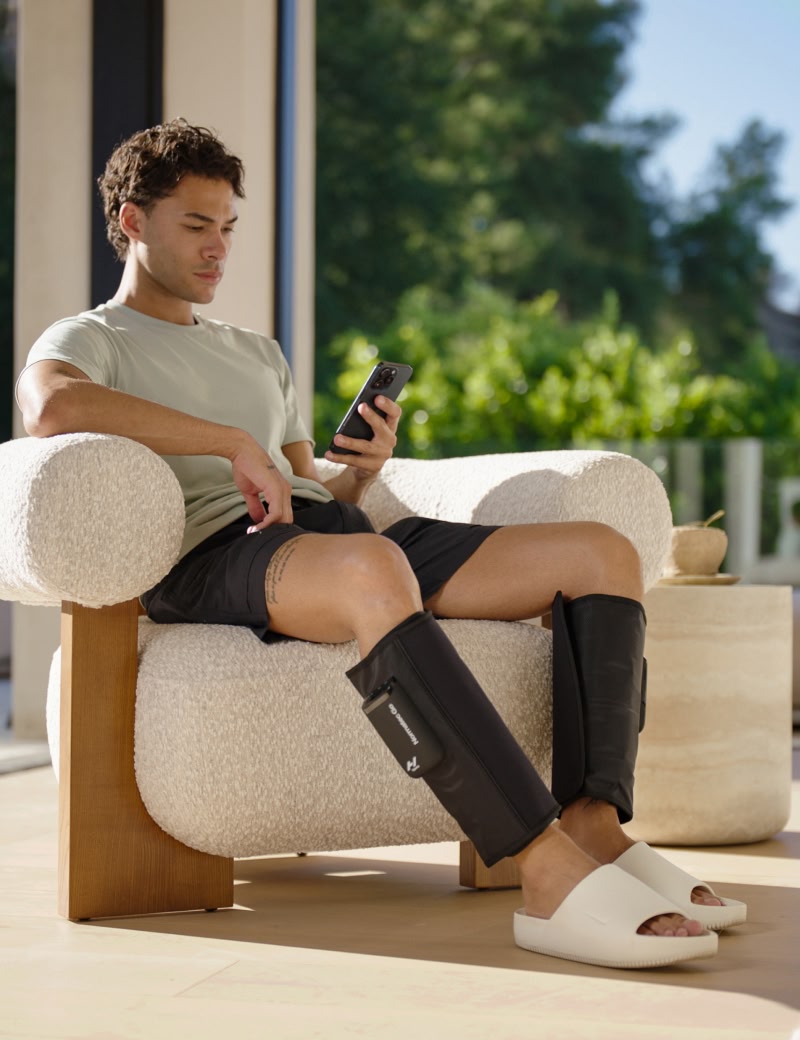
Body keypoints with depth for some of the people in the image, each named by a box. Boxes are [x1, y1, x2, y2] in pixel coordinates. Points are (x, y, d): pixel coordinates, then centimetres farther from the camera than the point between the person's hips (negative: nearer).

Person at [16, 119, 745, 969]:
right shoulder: (85, 342, 13)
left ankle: (596, 826, -29)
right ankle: (552, 876, -48)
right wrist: (232, 443, -16)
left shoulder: (259, 355, 36)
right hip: (211, 558, -8)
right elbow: (51, 406, -14)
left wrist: (363, 470, 7)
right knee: (372, 568, -43)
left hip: (331, 532, 8)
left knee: (603, 552, -8)